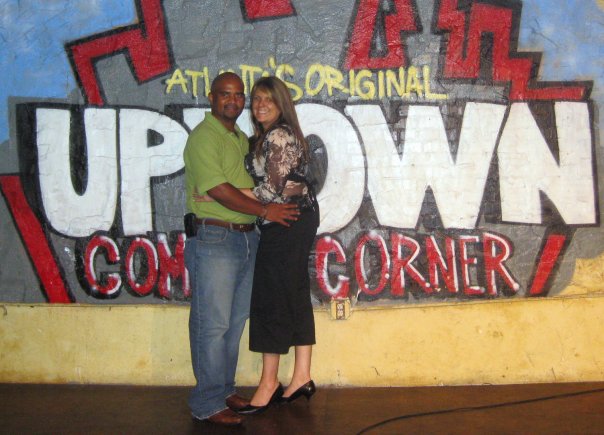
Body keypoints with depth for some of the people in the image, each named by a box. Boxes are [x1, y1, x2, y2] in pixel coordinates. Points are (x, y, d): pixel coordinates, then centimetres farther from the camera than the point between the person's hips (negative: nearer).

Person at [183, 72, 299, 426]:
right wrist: (265, 210, -14)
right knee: (212, 324, -4)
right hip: (213, 239, -9)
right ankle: (208, 403, 4)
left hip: (247, 238, 9)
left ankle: (226, 391, 24)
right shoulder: (203, 137, -9)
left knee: (235, 322, 14)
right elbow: (218, 189, -17)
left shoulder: (242, 138, 19)